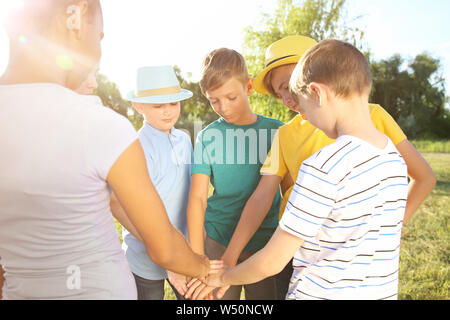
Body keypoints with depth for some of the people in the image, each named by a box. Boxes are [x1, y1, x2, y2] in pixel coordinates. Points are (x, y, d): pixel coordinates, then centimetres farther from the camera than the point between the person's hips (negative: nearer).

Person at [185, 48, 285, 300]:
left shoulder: (275, 131, -3)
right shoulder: (207, 137, -4)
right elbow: (197, 198, -9)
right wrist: (197, 262, -14)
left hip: (266, 244, 1)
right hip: (218, 243, 0)